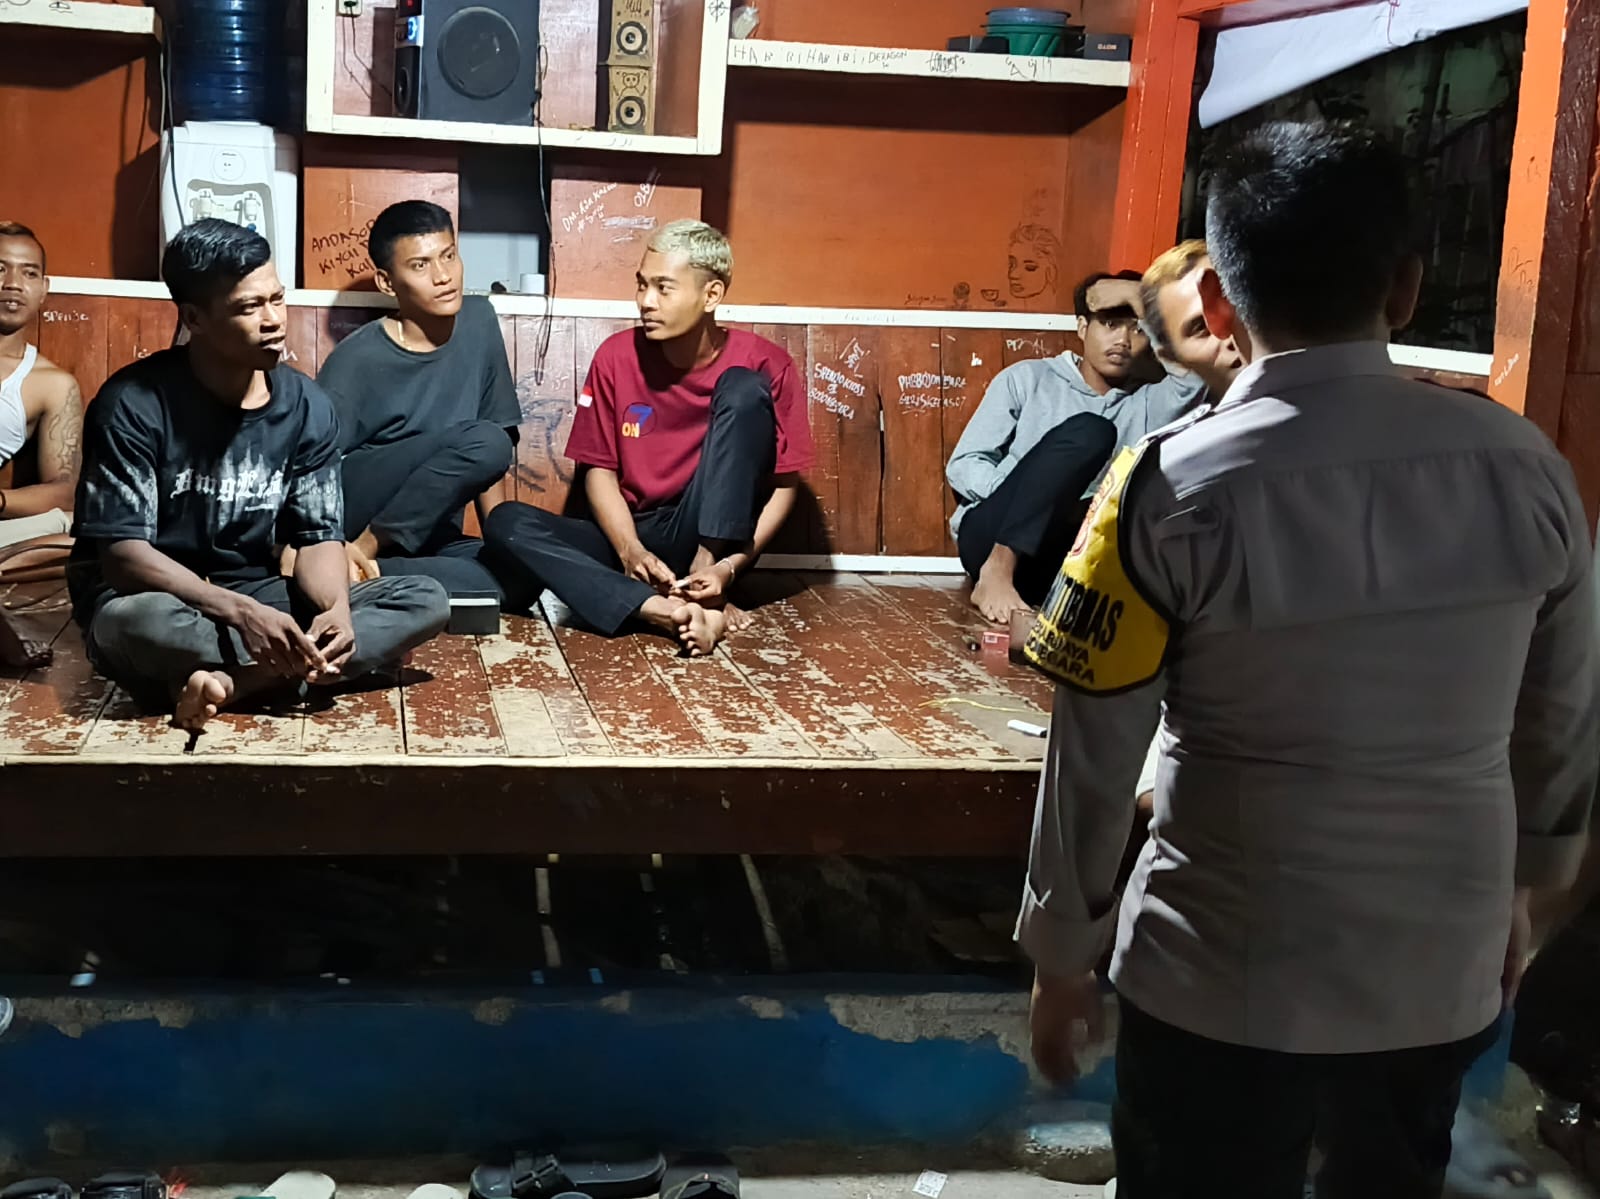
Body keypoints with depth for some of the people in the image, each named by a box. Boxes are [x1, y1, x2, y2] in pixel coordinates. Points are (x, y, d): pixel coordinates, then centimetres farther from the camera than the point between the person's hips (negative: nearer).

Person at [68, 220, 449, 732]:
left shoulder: (307, 406, -2)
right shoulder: (134, 404, -16)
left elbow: (319, 535, -2)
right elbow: (123, 553, -20)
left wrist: (338, 609, -25)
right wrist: (240, 613, -33)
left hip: (255, 595, 5)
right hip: (156, 598, -5)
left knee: (425, 601, -16)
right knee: (134, 623, -42)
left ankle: (229, 680, -29)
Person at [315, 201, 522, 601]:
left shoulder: (478, 322, 3)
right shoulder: (357, 362, -12)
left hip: (425, 534, 5)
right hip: (351, 519, -5)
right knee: (481, 442, -29)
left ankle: (369, 567, -16)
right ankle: (358, 555, -18)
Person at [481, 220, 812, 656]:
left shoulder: (763, 365, -9)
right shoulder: (617, 356, -3)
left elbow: (784, 483, -8)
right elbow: (599, 469, 0)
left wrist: (734, 563, -22)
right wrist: (630, 549, -18)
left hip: (711, 537, -3)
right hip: (631, 535, 3)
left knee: (743, 389, -22)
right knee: (507, 523, -24)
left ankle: (704, 574, -28)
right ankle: (679, 611, -38)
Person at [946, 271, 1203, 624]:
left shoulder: (1151, 404, 17)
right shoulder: (1027, 379, 12)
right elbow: (963, 466, 5)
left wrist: (1138, 295, 4)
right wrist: (1043, 497, -13)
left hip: (1064, 557, 2)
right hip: (991, 536, -2)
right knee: (1088, 433, -25)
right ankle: (996, 572, -33)